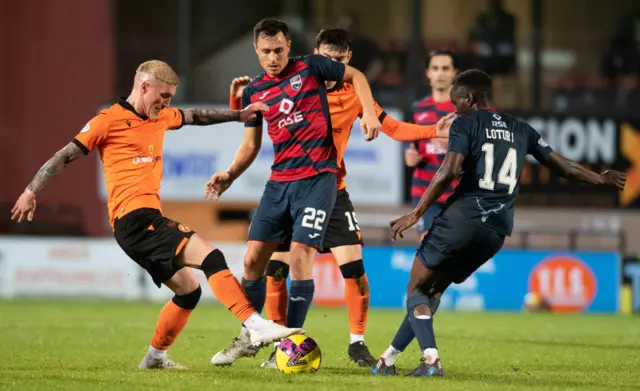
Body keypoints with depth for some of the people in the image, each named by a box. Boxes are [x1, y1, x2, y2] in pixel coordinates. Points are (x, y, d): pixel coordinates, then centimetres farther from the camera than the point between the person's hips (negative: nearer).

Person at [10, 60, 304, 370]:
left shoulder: (161, 118, 20)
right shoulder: (109, 120, -3)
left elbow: (196, 117, 38)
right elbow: (65, 156, -1)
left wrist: (238, 115, 35)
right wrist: (32, 191, -3)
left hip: (148, 221, 10)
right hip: (134, 219, -10)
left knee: (189, 290, 14)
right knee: (210, 256, -21)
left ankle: (155, 356, 24)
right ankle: (256, 326, -30)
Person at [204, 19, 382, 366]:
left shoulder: (310, 67, -2)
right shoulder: (254, 92, 10)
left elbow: (355, 76, 11)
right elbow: (251, 144, 17)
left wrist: (368, 112, -4)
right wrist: (229, 175, 1)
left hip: (318, 178, -5)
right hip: (279, 181, 5)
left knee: (300, 254, -14)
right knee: (253, 258, 2)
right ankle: (248, 336, 16)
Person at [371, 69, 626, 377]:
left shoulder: (466, 124, 1)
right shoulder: (521, 130, 18)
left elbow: (449, 172, -13)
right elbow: (562, 166, 23)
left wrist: (416, 214, -10)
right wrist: (602, 180, 39)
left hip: (462, 216, -6)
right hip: (498, 228, 6)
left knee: (417, 289, 5)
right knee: (433, 291, 19)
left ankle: (431, 359, -16)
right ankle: (390, 356, 21)